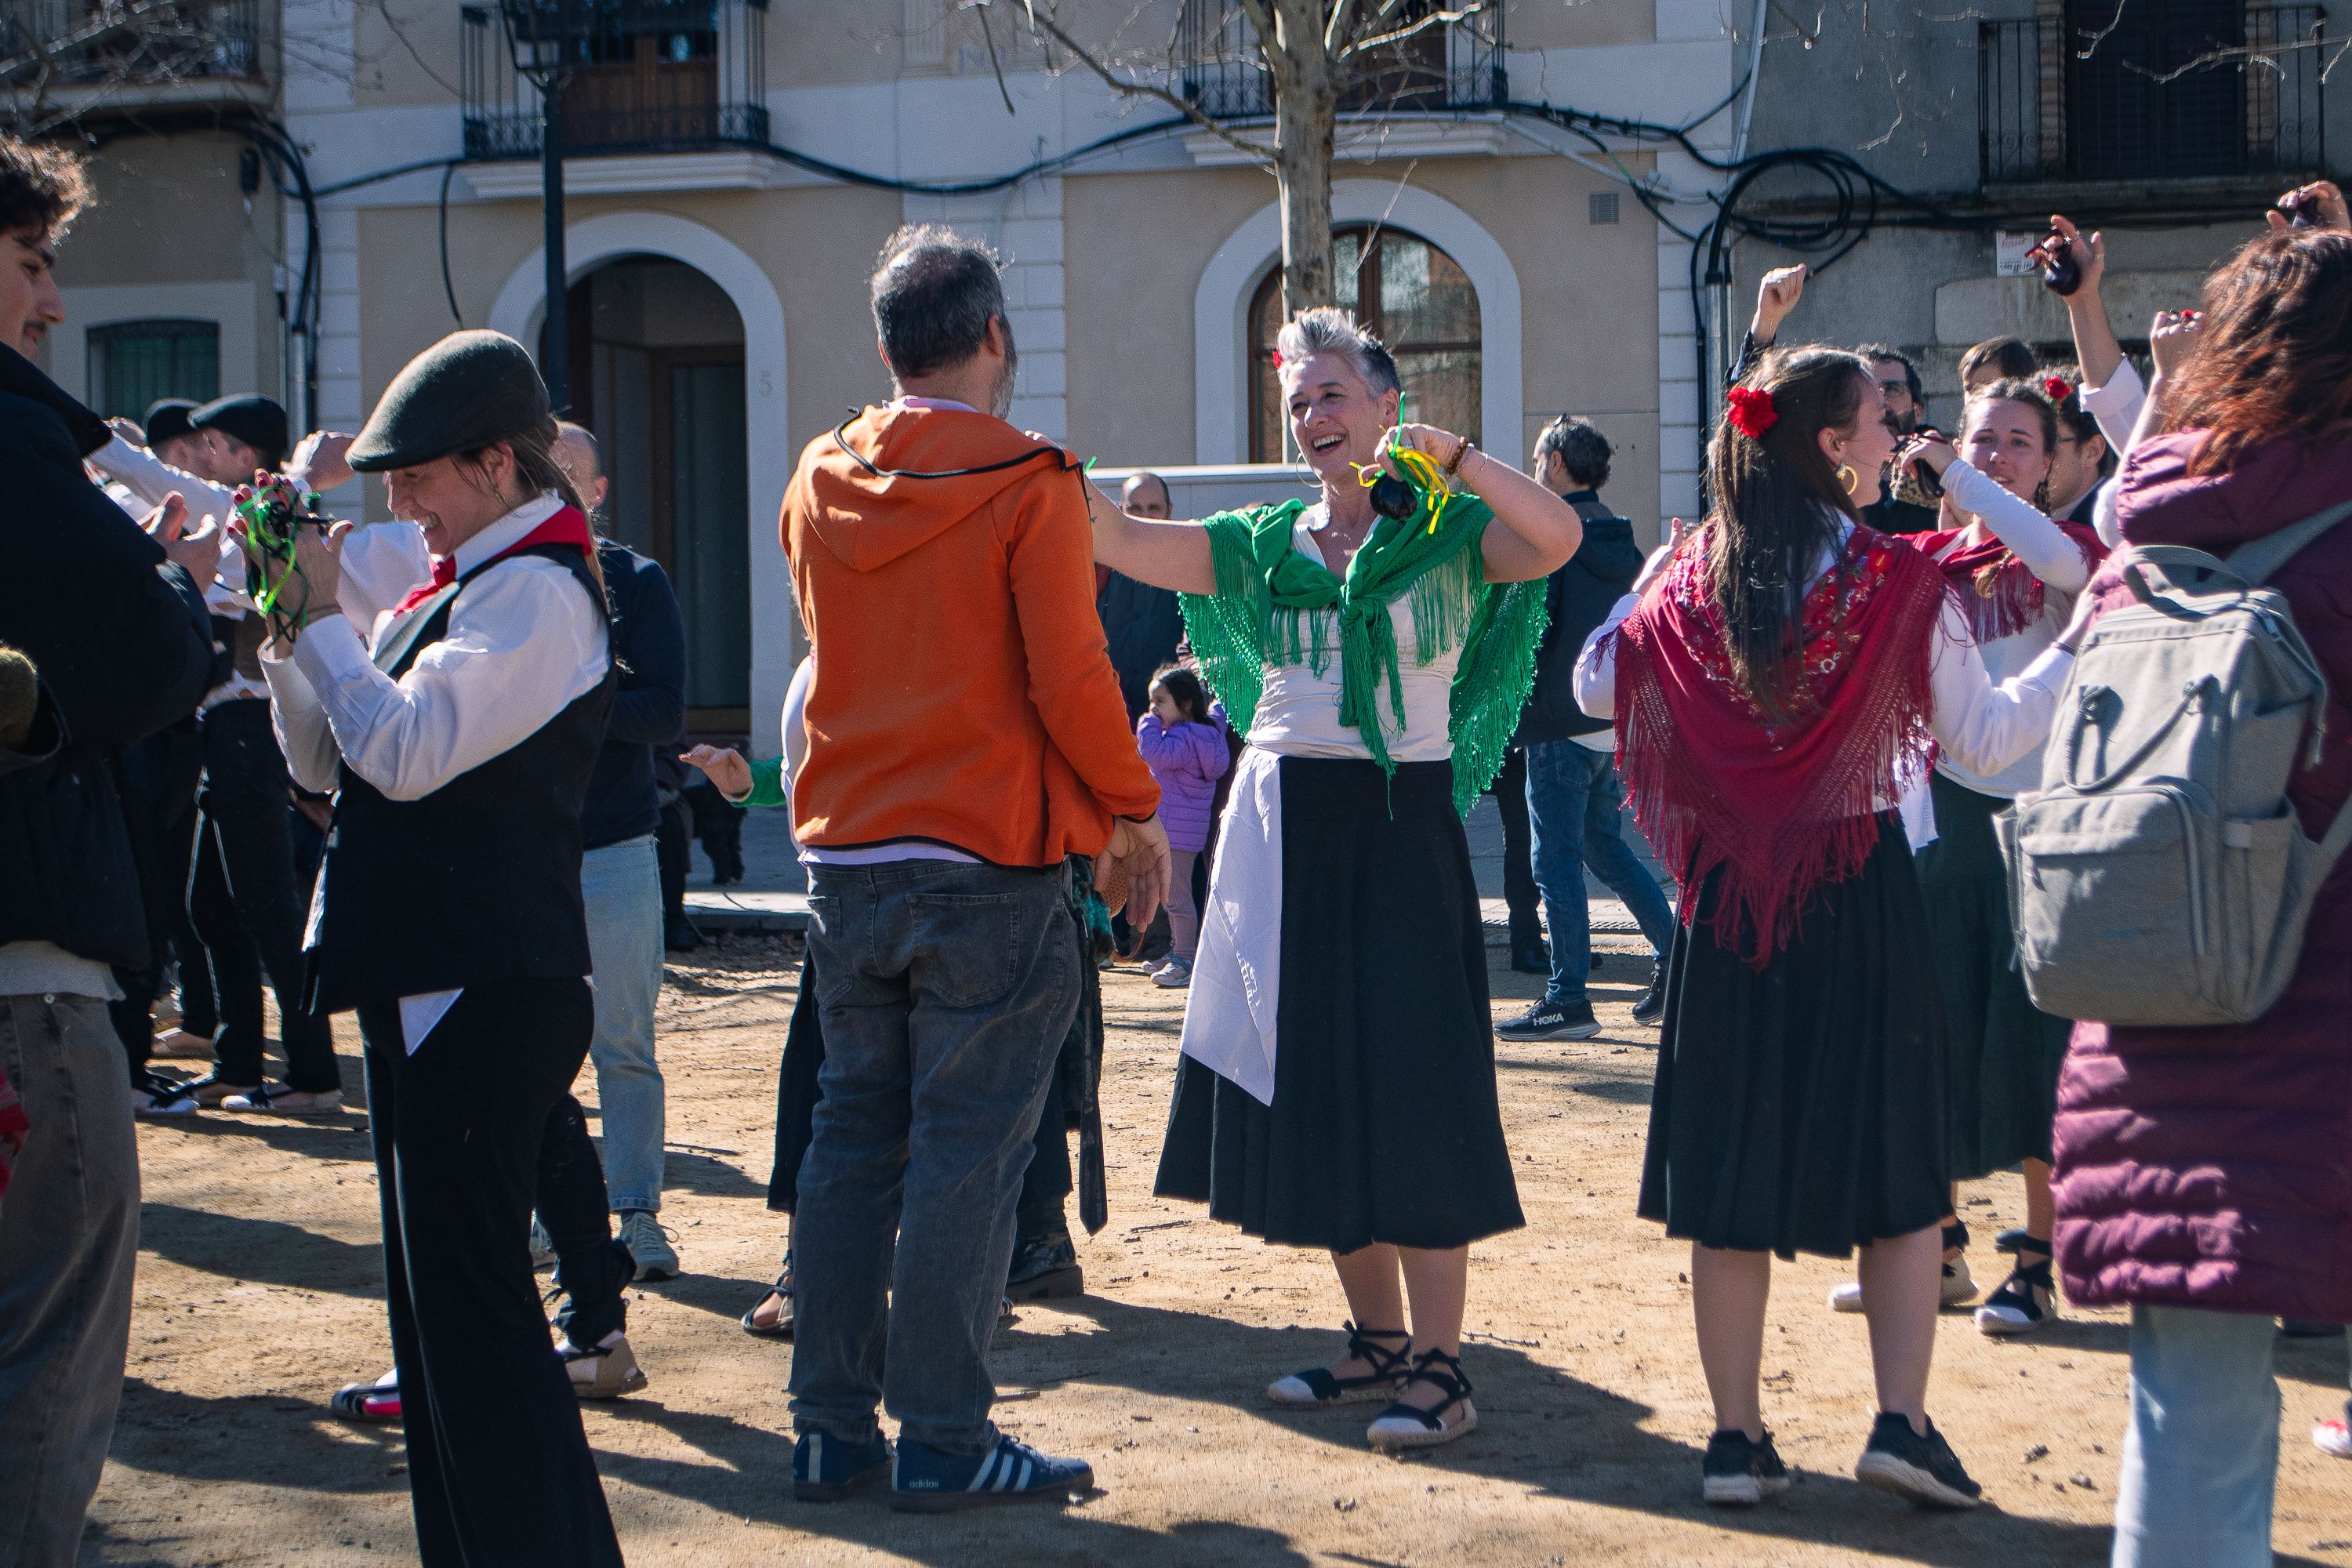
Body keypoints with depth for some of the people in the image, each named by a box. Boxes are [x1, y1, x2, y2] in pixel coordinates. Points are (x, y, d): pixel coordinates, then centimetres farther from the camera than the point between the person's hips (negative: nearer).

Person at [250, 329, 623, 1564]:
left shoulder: (535, 591, -13)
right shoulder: (455, 588, 17)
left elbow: (405, 751, -24)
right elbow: (327, 759, 18)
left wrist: (323, 617, -13)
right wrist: (295, 637, 3)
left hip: (488, 996, -10)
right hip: (424, 984, 10)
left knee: (471, 1294, -10)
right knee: (432, 1292, 15)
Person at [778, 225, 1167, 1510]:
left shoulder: (818, 484, 6)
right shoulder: (1027, 484, -10)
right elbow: (1070, 679, -13)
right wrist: (1135, 814, 0)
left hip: (846, 857, 5)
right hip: (989, 864, -5)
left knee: (852, 1138, 12)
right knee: (967, 1152, -1)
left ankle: (830, 1428, 16)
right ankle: (943, 1440, 2)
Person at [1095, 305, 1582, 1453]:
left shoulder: (1450, 529, -2)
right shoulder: (1266, 543, 10)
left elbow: (1558, 538, -22)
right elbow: (1116, 541, -1)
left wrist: (1450, 454, -25)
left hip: (1400, 825, -5)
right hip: (1281, 827, 5)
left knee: (1407, 1088, -7)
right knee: (1308, 1088, 9)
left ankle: (1440, 1366, -2)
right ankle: (1378, 1337, 22)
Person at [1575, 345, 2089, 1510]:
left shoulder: (1688, 582, 0)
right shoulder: (1897, 584, -10)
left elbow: (1594, 688, 13)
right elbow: (1981, 739, -5)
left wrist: (1641, 588, 26)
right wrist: (2077, 652, 6)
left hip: (1727, 897, 3)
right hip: (1863, 900, -3)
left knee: (1728, 1167, 8)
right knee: (1895, 1162, 9)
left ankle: (1737, 1436, 11)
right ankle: (1901, 1421, 4)